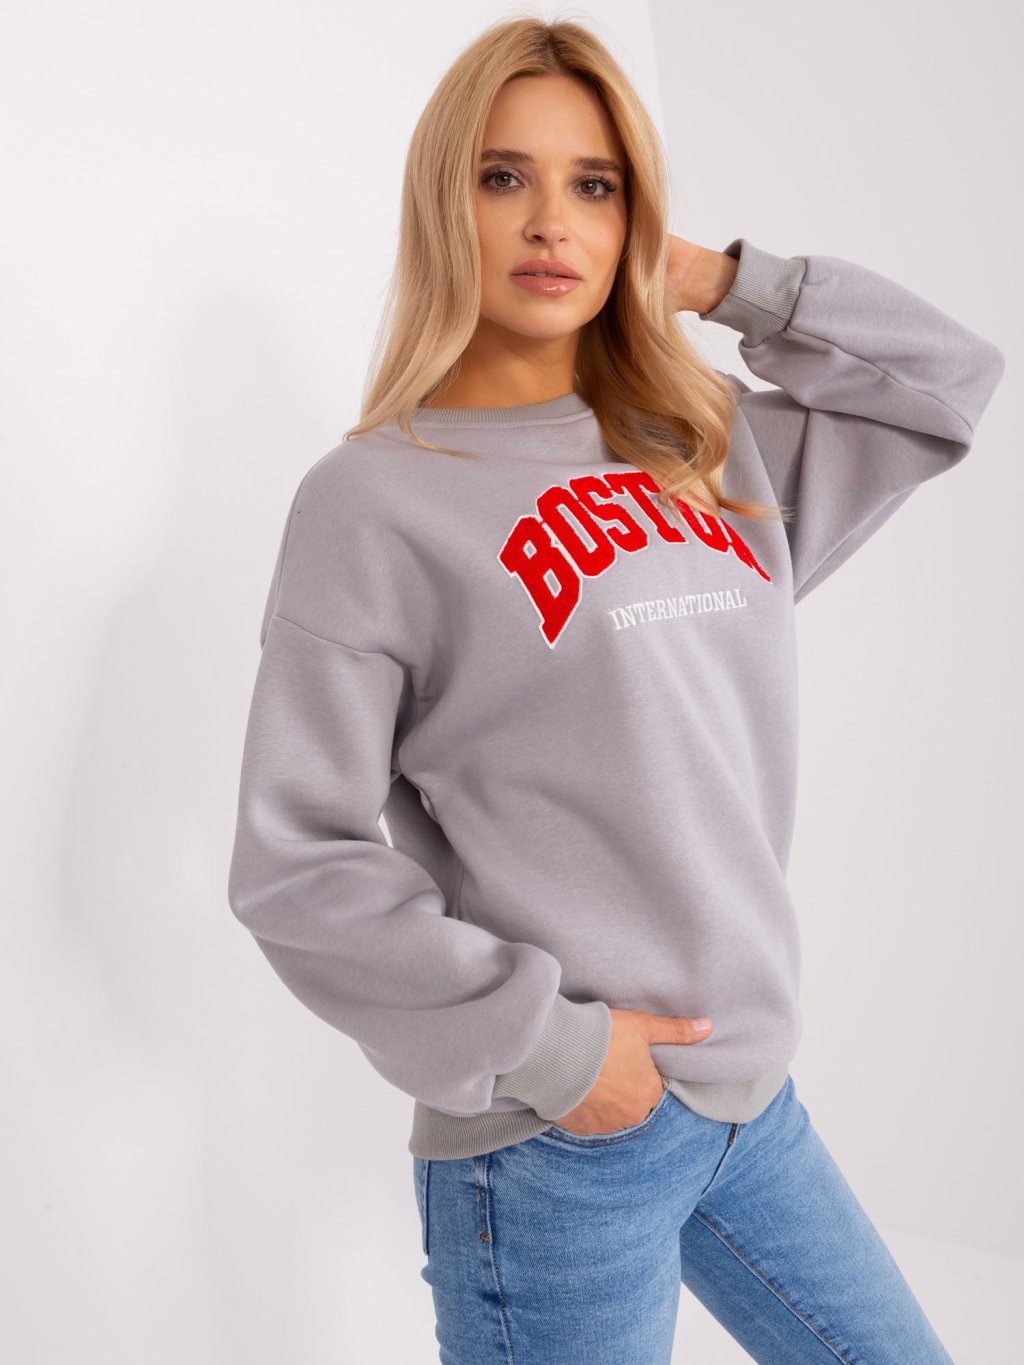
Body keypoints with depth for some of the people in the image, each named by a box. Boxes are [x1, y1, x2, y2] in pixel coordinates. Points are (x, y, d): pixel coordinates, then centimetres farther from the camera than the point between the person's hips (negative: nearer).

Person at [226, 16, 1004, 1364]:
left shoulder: (717, 455, 7)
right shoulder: (374, 497, -9)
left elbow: (950, 374, 16)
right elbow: (293, 862, -12)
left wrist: (729, 279, 7)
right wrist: (541, 1042, -14)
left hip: (755, 1098, 6)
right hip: (551, 1147, -6)